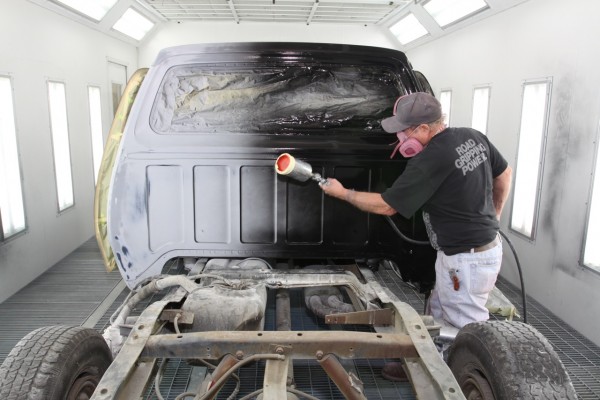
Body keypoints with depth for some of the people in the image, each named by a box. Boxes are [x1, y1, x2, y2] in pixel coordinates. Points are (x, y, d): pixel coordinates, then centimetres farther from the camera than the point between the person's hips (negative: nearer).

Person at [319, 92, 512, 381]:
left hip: (466, 259, -10)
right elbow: (504, 175, 16)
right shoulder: (473, 137, 2)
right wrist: (492, 216, 24)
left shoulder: (430, 160, -25)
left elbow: (385, 206, -16)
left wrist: (342, 193, -2)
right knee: (439, 316, 22)